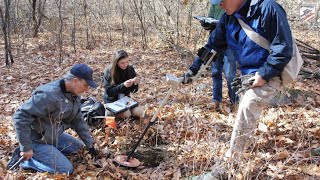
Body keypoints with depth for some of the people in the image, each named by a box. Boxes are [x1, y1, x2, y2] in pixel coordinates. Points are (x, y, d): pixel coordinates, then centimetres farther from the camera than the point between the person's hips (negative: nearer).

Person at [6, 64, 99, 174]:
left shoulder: (74, 94, -2)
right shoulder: (49, 95, -32)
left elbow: (78, 121, 8)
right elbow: (21, 116, -32)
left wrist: (89, 144, 7)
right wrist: (26, 147, -28)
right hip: (37, 140, -9)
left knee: (78, 146, 16)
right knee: (66, 169, -10)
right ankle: (24, 159, -2)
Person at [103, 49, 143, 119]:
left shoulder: (130, 69, -6)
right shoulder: (108, 71, -16)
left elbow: (133, 90, 0)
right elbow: (109, 91, -19)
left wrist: (135, 83, -23)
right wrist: (123, 85, -31)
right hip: (112, 101, -4)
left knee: (138, 112, -17)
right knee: (126, 114, -25)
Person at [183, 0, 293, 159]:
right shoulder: (229, 17, 1)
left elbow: (283, 49, -21)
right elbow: (214, 44, 8)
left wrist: (264, 75, -23)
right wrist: (194, 68, 1)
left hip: (269, 75, -8)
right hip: (249, 76, 8)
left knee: (247, 108, -25)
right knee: (246, 115, 15)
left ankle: (231, 158, -18)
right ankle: (237, 155, 29)